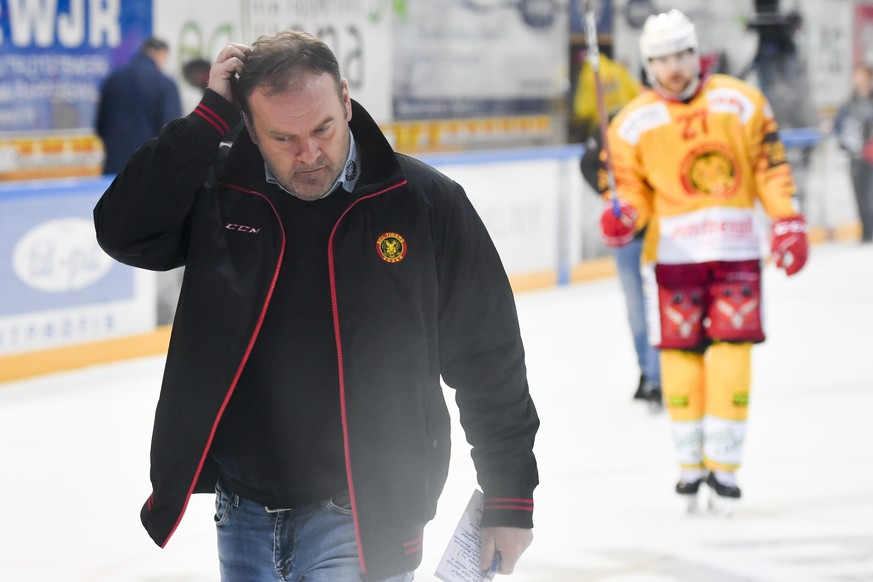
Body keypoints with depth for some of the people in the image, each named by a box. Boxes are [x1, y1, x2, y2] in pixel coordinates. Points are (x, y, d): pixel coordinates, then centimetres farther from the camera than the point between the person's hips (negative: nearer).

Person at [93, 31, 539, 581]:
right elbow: (123, 231, -17)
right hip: (242, 515, 4)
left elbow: (490, 362, -2)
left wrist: (511, 498, 2)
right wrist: (210, 117, -17)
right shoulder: (218, 193, -1)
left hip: (362, 517, -3)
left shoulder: (427, 204, -8)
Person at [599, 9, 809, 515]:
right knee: (681, 357, -1)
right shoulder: (633, 123, 0)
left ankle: (724, 466, 2)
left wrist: (788, 225, 0)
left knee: (731, 355, -6)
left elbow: (771, 168, 6)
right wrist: (623, 219, -17)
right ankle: (691, 464, 13)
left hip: (736, 250, 0)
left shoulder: (741, 103, 1)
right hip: (673, 251, 0)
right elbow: (634, 191, 4)